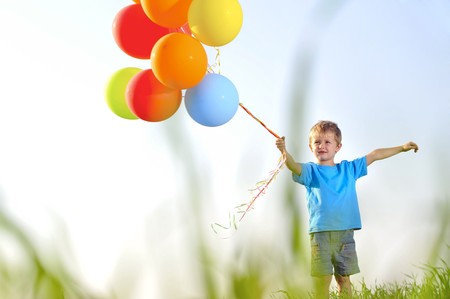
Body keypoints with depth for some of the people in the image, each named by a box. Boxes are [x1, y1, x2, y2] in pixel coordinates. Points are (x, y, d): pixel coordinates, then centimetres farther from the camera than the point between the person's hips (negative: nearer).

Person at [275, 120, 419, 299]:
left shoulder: (348, 169, 13)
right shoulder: (311, 171, 3)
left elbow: (374, 155, 20)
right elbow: (294, 167, -18)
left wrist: (402, 148, 23)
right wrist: (284, 152, -39)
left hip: (345, 233, 3)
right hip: (321, 233, -3)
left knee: (344, 279, 8)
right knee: (323, 279, -5)